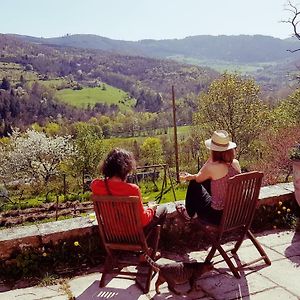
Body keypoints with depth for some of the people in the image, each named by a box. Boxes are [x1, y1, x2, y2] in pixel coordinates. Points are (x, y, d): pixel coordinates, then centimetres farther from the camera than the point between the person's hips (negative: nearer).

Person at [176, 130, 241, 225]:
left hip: (218, 215, -6)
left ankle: (190, 213, 35)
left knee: (194, 184, 12)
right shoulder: (236, 163, -5)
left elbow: (198, 179, -1)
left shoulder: (212, 168, -25)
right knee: (206, 180, 23)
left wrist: (210, 158, -5)